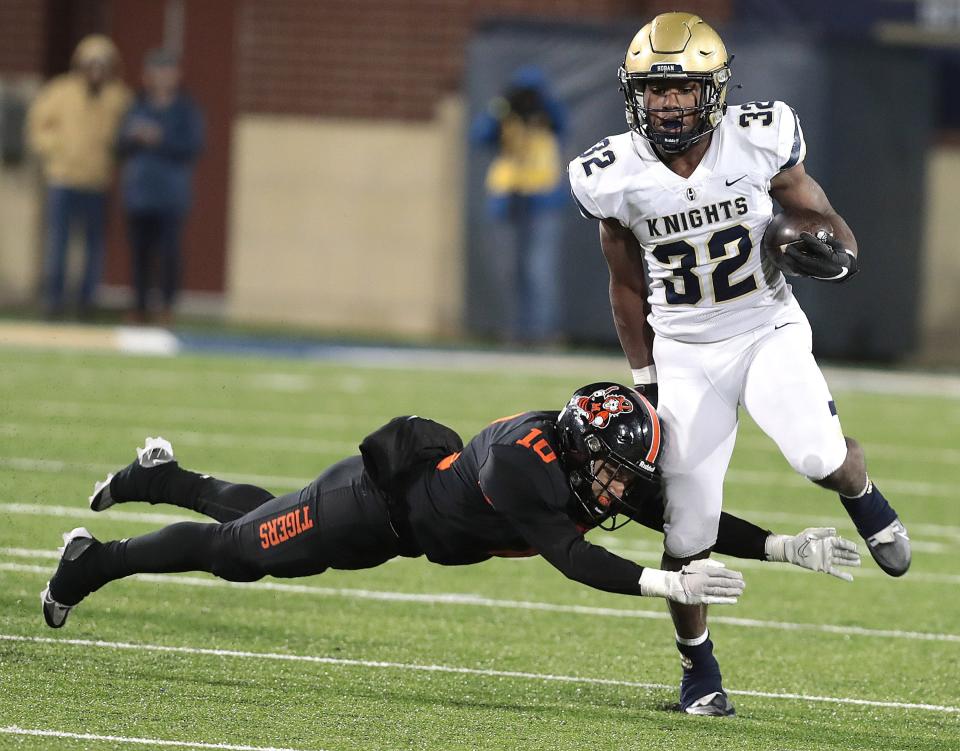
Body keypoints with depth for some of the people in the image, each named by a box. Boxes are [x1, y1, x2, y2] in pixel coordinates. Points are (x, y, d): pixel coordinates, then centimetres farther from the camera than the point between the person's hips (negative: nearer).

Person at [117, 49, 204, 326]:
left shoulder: (186, 110, 3)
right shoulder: (138, 107, 15)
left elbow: (193, 147, -5)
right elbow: (121, 146, 15)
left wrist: (159, 140, -12)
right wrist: (134, 137, -7)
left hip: (170, 196, -4)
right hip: (138, 193, 4)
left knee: (169, 250, -12)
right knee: (140, 251, 3)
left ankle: (167, 305, -6)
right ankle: (140, 306, 9)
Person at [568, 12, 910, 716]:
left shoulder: (761, 141, -15)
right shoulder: (615, 176, -10)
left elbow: (820, 220, -2)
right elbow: (628, 286, 4)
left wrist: (834, 255, -25)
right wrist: (645, 381, 7)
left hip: (768, 330, -1)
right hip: (685, 353, 1)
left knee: (819, 458, -28)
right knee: (687, 532, -1)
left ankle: (863, 497, 9)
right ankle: (698, 667, 19)